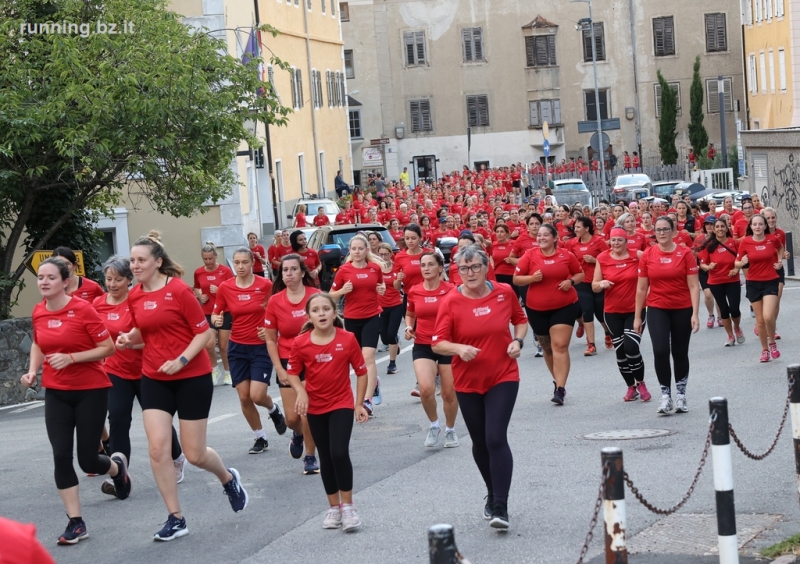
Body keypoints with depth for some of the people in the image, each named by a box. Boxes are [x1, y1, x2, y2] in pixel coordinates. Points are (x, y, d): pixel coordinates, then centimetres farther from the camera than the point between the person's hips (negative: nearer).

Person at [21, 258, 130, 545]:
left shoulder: (83, 309, -16)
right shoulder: (38, 312, 0)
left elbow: (108, 348, -14)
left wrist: (71, 357, -23)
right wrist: (33, 370, 3)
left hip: (91, 390, -4)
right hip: (56, 393, 4)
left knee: (87, 461, 0)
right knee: (61, 456, -7)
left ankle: (117, 467, 38)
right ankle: (76, 523, 1)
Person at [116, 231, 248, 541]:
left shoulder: (179, 290, -14)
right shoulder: (135, 296, 3)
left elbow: (204, 332, -12)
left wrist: (181, 360, -23)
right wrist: (129, 339, -4)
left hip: (192, 377, -5)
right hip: (154, 379, 5)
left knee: (194, 454, 1)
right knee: (158, 448, -8)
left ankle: (228, 479, 36)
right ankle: (176, 519, 4)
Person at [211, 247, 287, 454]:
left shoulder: (265, 285, -10)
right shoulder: (225, 287, -4)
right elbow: (216, 314, 6)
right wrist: (215, 319, -17)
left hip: (261, 347, -3)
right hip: (237, 348, 3)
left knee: (257, 395, -12)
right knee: (244, 397, 2)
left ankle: (274, 410, 25)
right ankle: (261, 438, 20)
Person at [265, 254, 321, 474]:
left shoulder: (316, 296, -9)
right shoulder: (275, 302, -5)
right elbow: (271, 340, 3)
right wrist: (279, 369, -4)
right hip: (287, 363, 1)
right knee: (292, 417, 2)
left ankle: (310, 457, 14)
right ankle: (298, 434, 40)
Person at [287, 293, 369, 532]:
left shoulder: (348, 339, -12)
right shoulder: (300, 343, -10)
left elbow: (361, 372, -3)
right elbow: (292, 373, 0)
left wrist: (359, 404, -4)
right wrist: (301, 392, -18)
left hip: (342, 404, -2)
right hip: (315, 407, 2)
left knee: (339, 453, -15)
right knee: (326, 458, 10)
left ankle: (347, 506, 1)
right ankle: (333, 507, 25)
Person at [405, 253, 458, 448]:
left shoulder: (450, 290, -8)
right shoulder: (414, 292, 0)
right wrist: (409, 328, -2)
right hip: (423, 346, 1)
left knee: (449, 393, 7)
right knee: (426, 388, -19)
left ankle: (450, 430, 33)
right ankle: (434, 425, 9)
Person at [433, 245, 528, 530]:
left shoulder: (505, 292, -5)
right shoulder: (451, 301, -10)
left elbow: (520, 319, 13)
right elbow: (437, 343, -10)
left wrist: (518, 341, -5)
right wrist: (459, 348, -29)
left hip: (503, 377, -1)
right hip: (468, 381, 1)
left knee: (496, 438, -14)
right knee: (480, 443, 12)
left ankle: (500, 507, -12)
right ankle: (492, 494, 36)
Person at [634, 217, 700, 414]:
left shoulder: (685, 253, -5)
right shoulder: (647, 256, 0)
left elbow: (694, 286, -5)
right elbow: (641, 288, 6)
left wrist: (695, 314, -12)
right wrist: (637, 316, 5)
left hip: (682, 310, 0)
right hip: (657, 310, 0)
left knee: (680, 353, 9)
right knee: (660, 351, -14)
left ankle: (681, 394, 24)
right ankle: (665, 394, -1)